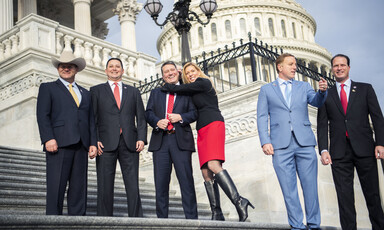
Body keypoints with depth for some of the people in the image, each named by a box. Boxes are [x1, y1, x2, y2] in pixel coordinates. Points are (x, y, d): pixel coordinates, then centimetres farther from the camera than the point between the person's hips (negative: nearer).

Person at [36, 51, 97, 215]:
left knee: (79, 187, 3)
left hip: (81, 145, 4)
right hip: (59, 144, -4)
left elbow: (91, 120, 19)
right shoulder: (47, 88, 12)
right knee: (56, 187, -8)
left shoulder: (85, 93, 25)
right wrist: (48, 139, -14)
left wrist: (93, 143, 6)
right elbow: (42, 115, -1)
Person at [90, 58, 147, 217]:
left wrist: (141, 138, -1)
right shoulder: (96, 90, 14)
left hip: (130, 143, 2)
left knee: (133, 185, -2)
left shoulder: (133, 92, 20)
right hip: (106, 143, -1)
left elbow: (141, 118, 14)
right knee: (105, 186, -2)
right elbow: (92, 118, 6)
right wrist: (94, 140, -8)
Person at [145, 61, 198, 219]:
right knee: (161, 181, 1)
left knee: (186, 179, -6)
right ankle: (162, 217, 7)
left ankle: (191, 217, -3)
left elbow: (194, 112, 5)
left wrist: (181, 117, -12)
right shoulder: (156, 93, 21)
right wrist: (157, 122, -8)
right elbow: (148, 112, 12)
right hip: (160, 140, 3)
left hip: (181, 140, -2)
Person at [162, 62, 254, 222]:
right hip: (202, 131, 9)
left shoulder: (204, 82, 3)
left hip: (213, 125, -9)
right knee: (206, 173, -3)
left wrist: (168, 86, 18)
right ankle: (216, 214, -8)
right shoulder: (193, 93, 28)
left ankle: (238, 201, -32)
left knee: (213, 165, -27)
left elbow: (181, 89, 0)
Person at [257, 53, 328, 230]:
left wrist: (322, 91, -21)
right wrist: (265, 141, -6)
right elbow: (262, 117, 7)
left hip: (305, 142, 1)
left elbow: (317, 102, 1)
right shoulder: (266, 89, 14)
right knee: (289, 189, -1)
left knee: (310, 186, 0)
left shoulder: (303, 86, 18)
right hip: (281, 145, -1)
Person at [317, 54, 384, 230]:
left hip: (364, 149, -1)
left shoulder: (365, 89, 11)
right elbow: (322, 125, 8)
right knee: (344, 197, 1)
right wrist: (323, 149, -4)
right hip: (339, 153, 1)